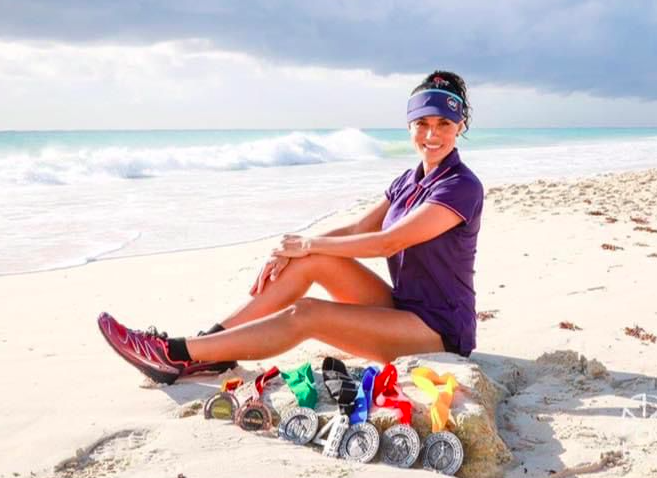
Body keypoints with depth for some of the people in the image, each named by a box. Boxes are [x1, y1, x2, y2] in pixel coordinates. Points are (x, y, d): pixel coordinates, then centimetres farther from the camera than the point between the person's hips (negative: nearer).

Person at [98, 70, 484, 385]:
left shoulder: (461, 186, -16)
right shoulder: (409, 181, 11)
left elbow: (387, 242, -22)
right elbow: (358, 229, 7)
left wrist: (310, 244, -12)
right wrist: (291, 253, -7)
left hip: (439, 331, -7)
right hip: (404, 306, 8)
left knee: (306, 315, -23)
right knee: (310, 261, -10)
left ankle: (176, 356, -15)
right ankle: (213, 349, -6)